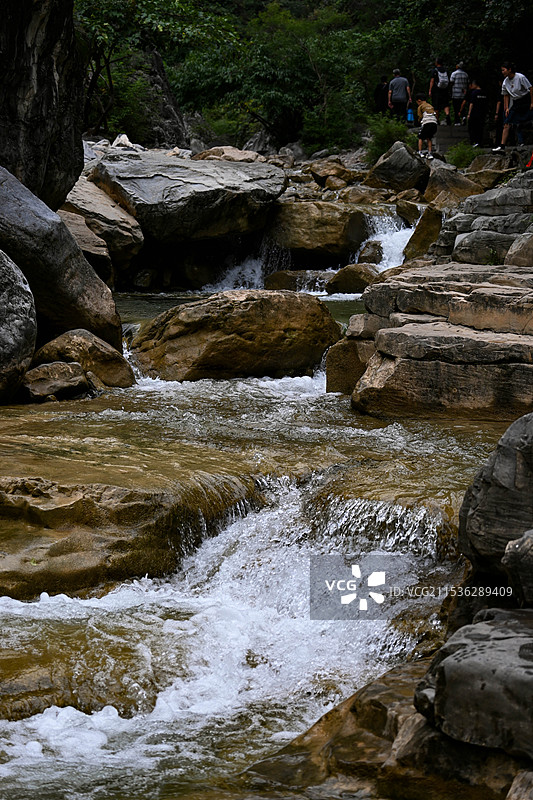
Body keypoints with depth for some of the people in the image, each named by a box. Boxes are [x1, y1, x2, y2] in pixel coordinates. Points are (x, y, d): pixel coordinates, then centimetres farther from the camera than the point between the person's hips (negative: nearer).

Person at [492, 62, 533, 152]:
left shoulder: (520, 77, -15)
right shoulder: (505, 82, 1)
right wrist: (506, 108, 6)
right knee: (506, 125, -5)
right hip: (514, 103, 4)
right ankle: (502, 146, -6)